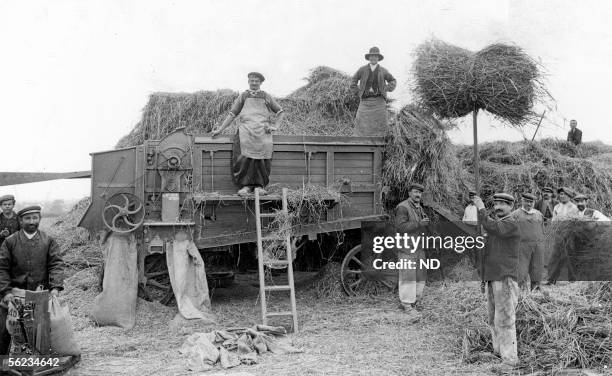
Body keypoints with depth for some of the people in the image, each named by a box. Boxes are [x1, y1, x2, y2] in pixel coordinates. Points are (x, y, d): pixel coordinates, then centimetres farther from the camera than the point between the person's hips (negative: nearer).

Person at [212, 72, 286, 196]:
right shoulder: (243, 97, 22)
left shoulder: (266, 97, 21)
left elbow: (281, 112, 24)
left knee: (262, 157, -21)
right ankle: (246, 185, -19)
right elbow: (232, 114, 19)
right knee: (244, 157, -24)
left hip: (263, 131, 0)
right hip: (246, 129, 0)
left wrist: (275, 126, 9)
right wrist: (220, 129, 12)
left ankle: (260, 185, -13)